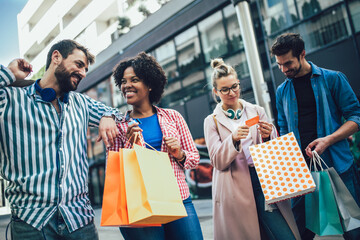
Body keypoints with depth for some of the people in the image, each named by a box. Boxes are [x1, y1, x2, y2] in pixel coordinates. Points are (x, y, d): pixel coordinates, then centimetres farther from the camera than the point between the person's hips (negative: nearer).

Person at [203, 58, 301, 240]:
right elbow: (218, 162, -2)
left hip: (264, 180, 2)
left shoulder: (257, 111, 11)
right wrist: (233, 139, -19)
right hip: (236, 189, -2)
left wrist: (268, 136, -10)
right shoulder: (212, 121, 6)